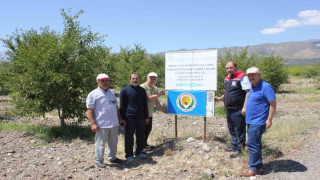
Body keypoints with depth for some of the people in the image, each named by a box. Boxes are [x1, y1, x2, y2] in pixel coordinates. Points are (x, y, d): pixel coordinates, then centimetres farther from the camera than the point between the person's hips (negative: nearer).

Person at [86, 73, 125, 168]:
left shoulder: (112, 92, 15)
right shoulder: (93, 94, -6)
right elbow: (89, 110, -11)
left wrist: (120, 119, 19)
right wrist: (93, 124, -18)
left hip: (114, 123, 7)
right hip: (102, 125, -6)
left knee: (113, 142, 17)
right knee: (100, 144, 3)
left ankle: (112, 157, 34)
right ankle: (98, 161, 18)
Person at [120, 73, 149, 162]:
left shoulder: (142, 90, 11)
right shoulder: (125, 90, 0)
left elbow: (145, 105, 16)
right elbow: (122, 106, 1)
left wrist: (146, 117, 13)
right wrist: (123, 118, -3)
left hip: (140, 118, 4)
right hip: (129, 118, -4)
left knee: (141, 136, 11)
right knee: (129, 137, 2)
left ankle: (138, 152, 27)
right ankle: (129, 155, 14)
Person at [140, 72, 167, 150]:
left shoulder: (155, 89, 10)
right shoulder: (143, 87, -16)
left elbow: (156, 102, 15)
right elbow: (149, 98, -25)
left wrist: (164, 110, 15)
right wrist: (159, 94, -16)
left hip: (149, 114, 8)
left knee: (148, 129, 17)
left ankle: (144, 144, 34)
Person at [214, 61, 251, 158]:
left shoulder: (242, 77, -13)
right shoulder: (227, 78, 14)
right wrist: (220, 98, 22)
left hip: (237, 110, -9)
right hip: (228, 109, 9)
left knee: (239, 130, 1)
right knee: (232, 129, 19)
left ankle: (239, 149, 11)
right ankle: (234, 146, 33)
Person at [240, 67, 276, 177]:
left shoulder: (265, 87, -14)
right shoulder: (253, 87, 14)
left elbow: (273, 104, -17)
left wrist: (269, 120, -20)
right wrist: (245, 107, 23)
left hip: (258, 122, -9)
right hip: (251, 121, 9)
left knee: (253, 144, -8)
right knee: (254, 144, 16)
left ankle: (254, 169, 2)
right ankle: (258, 164, 28)